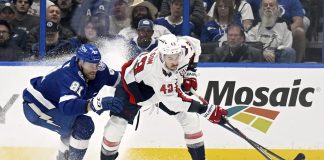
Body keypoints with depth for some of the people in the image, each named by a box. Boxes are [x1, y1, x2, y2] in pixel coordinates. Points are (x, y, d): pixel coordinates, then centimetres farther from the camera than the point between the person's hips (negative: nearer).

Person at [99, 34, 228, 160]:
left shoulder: (183, 48, -31)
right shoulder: (153, 69, -46)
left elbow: (195, 44, -3)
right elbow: (173, 101, -44)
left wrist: (190, 74, -9)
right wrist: (207, 110, -47)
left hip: (165, 86, 5)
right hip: (134, 84, -5)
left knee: (189, 117, -4)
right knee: (117, 122, -16)